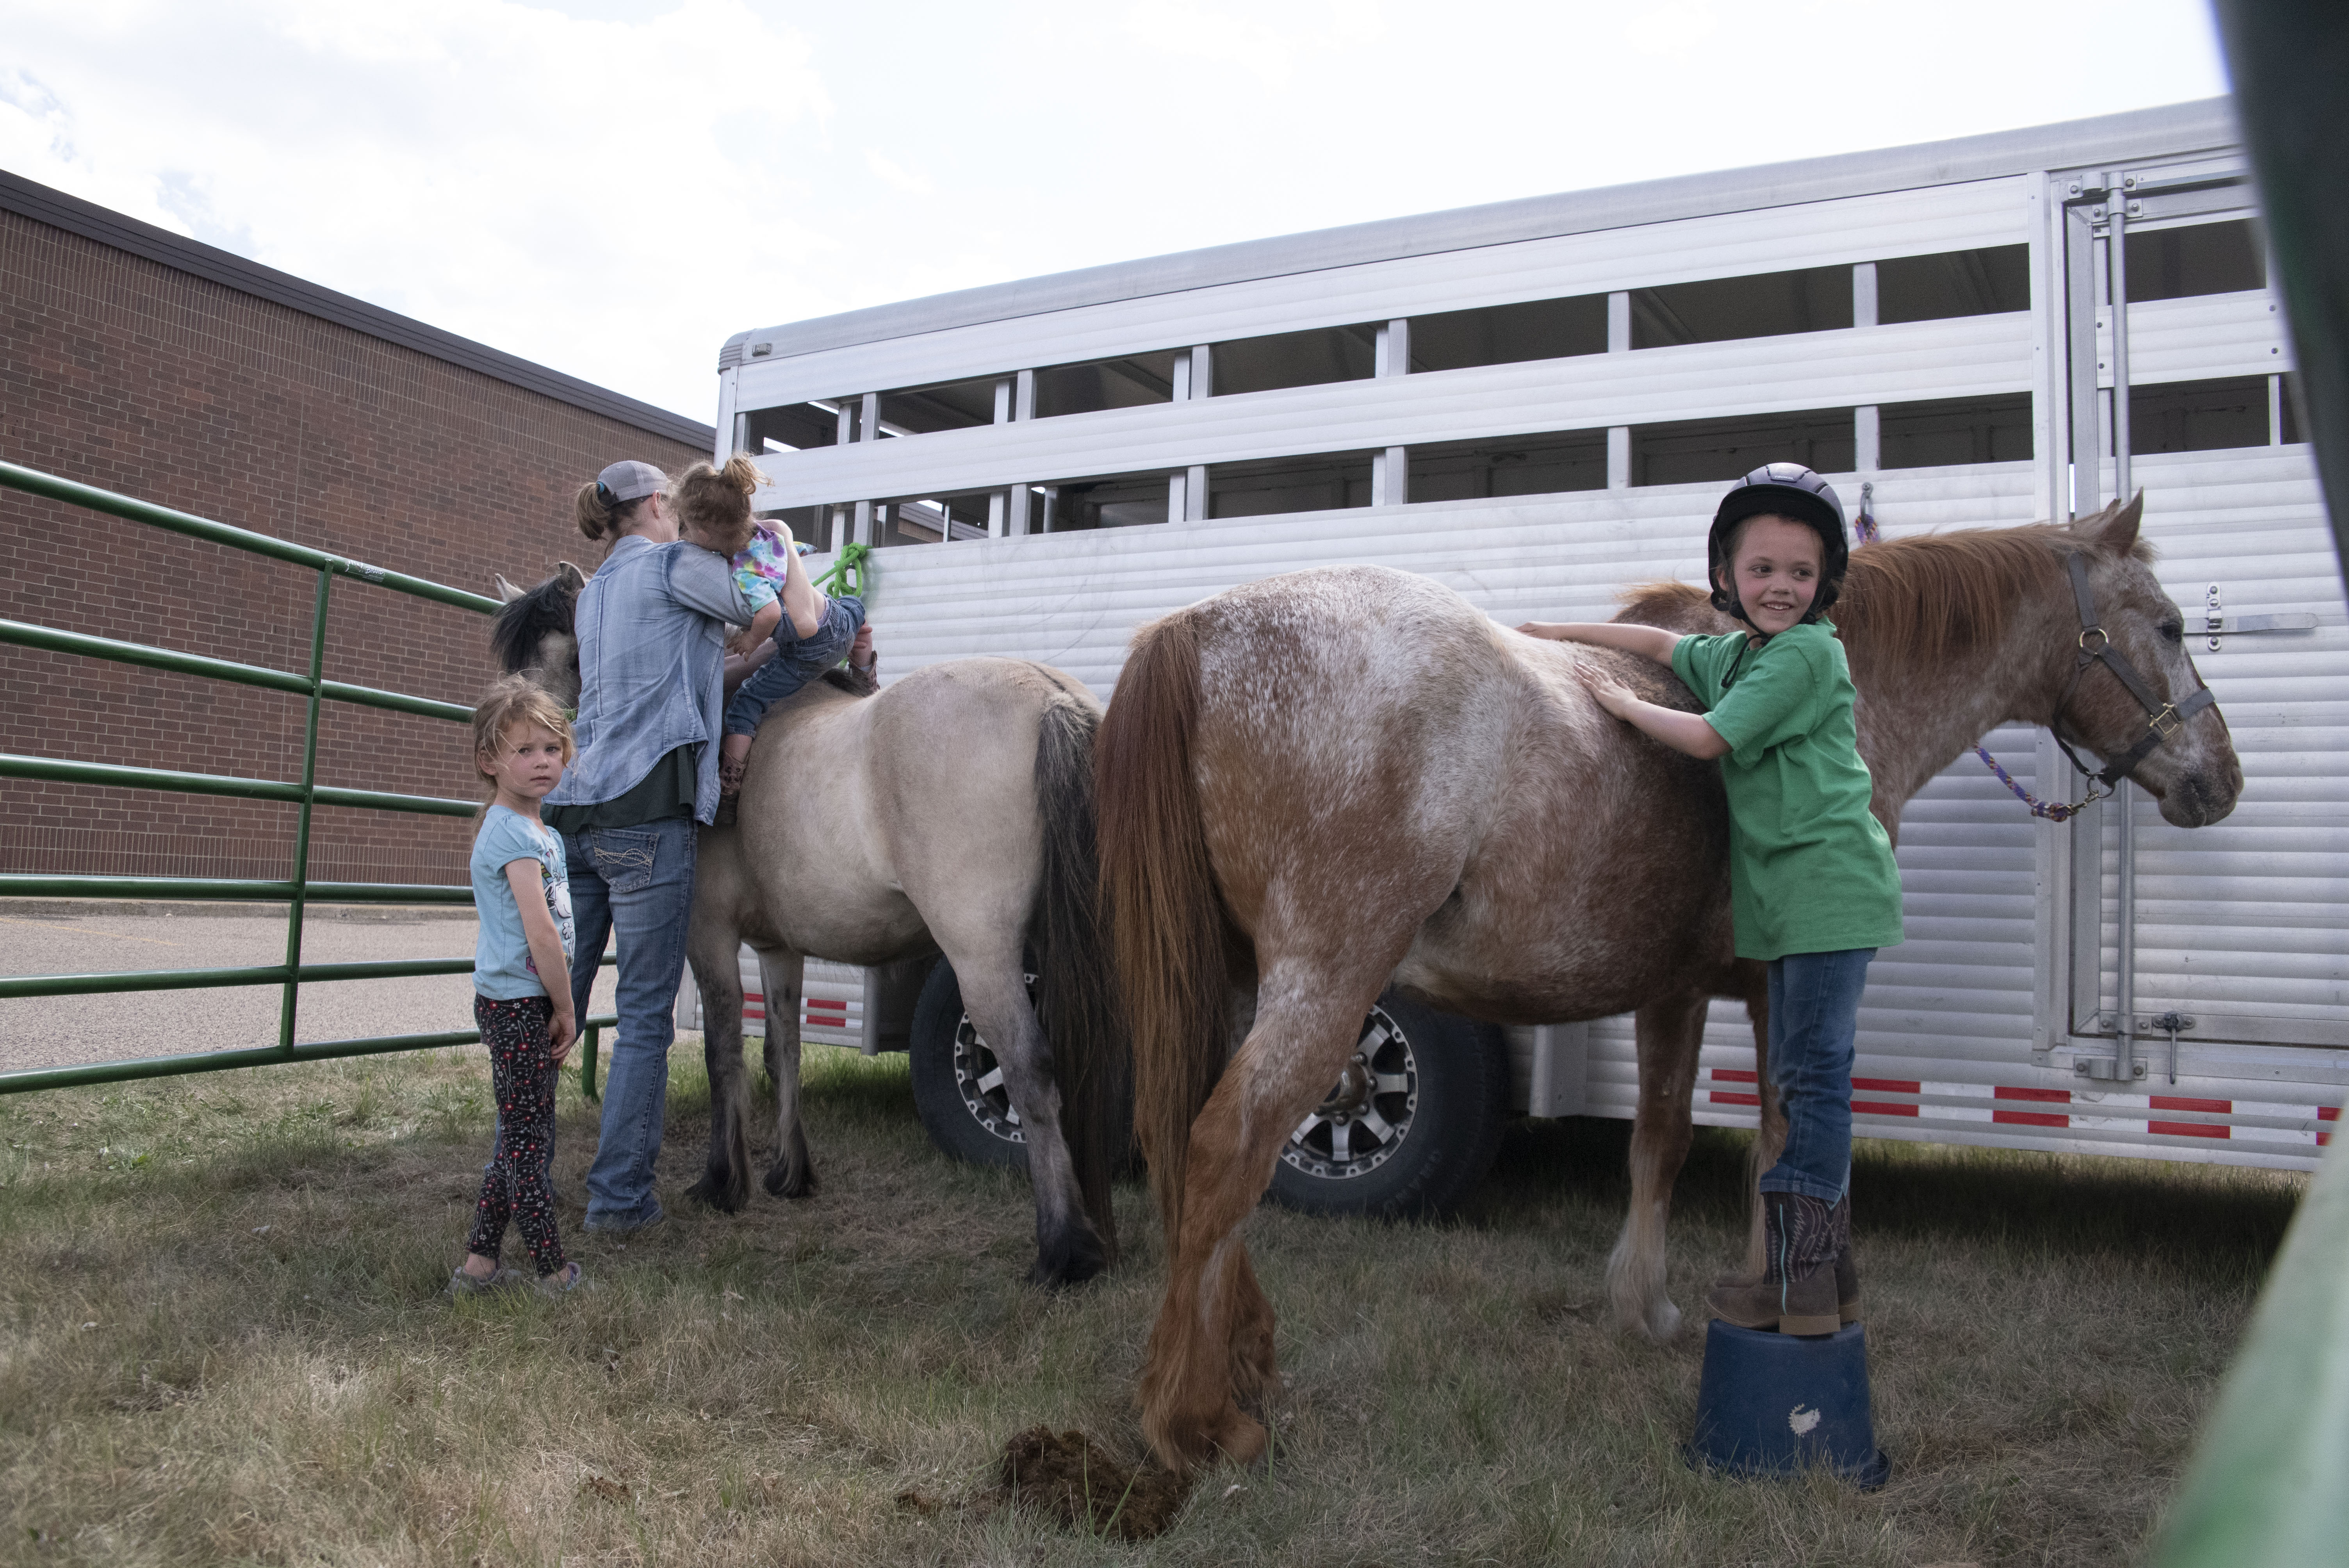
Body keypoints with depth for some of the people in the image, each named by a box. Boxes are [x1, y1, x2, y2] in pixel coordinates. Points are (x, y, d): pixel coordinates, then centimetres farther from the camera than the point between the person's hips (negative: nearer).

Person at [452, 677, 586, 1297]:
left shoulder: (537, 830, 14)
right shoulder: (514, 833, -16)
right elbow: (541, 934, -21)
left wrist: (559, 1011, 15)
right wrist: (565, 1010, -12)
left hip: (527, 1005, 10)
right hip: (519, 1004, -10)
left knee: (520, 1135, 15)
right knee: (529, 1137, -1)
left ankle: (479, 1263, 23)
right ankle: (556, 1272, 7)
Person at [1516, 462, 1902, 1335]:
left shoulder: (1808, 653, -11)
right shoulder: (1736, 653, 15)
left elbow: (1709, 739, -16)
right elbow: (1666, 644, 31)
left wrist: (1626, 705, -3)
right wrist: (1564, 634, 27)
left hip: (1829, 892, -9)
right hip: (1791, 899, 10)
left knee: (1812, 1076, -8)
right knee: (1805, 1077, 12)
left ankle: (1800, 1283, -4)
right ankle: (1826, 1270, 20)